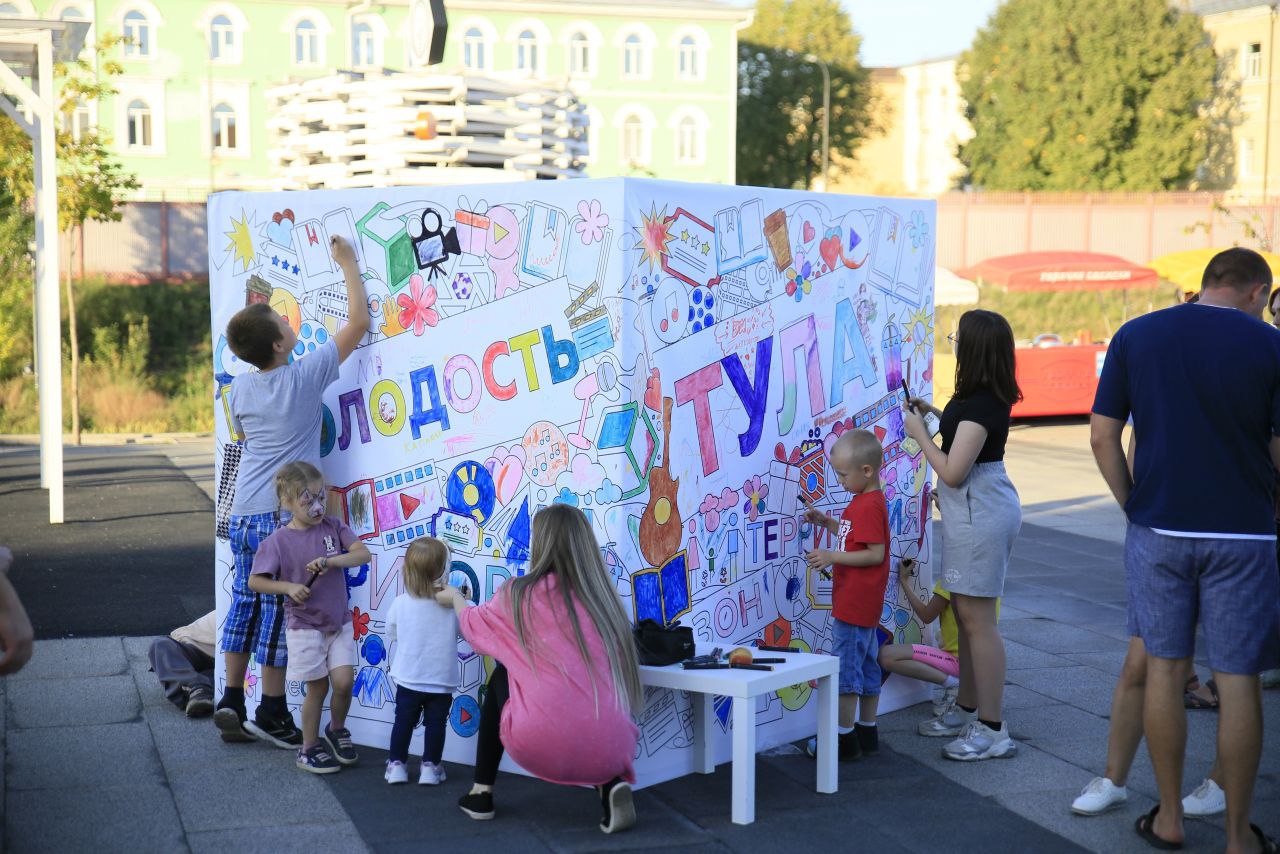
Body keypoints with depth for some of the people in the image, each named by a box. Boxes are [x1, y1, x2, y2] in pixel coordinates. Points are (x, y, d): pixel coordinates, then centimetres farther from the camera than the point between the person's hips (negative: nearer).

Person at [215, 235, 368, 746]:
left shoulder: (241, 386, 4)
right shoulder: (305, 378, -11)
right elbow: (358, 323, -5)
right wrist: (348, 264, 5)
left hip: (243, 513, 6)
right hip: (282, 515, -6)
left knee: (245, 604, 14)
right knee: (279, 612, 1)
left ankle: (231, 702, 19)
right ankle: (271, 713, 8)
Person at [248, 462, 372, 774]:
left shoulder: (333, 527, -2)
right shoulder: (278, 541, -11)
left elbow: (363, 554, -12)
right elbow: (255, 581, -6)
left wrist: (330, 561, -27)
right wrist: (288, 587, -20)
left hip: (339, 622, 3)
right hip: (305, 627, -3)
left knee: (344, 681, -6)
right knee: (318, 688, 3)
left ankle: (337, 730, 24)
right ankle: (309, 748, 22)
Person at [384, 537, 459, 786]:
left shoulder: (400, 603, -12)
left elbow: (391, 634, 2)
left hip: (408, 679, 1)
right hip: (442, 681, -1)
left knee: (404, 720, 16)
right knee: (435, 723, 13)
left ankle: (397, 765, 21)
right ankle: (430, 767, 17)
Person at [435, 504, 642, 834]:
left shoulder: (520, 593, 3)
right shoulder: (603, 597, 10)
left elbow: (474, 626, 26)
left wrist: (455, 598, 48)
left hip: (540, 745, -2)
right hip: (608, 748, 2)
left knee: (501, 677, 29)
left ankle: (482, 793, 30)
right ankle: (610, 783, 10)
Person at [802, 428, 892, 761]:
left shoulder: (868, 506, -19)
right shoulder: (866, 500, 13)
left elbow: (875, 553, -23)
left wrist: (832, 557, -23)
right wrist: (826, 522, 11)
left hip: (854, 605, -11)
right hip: (863, 604, 11)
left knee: (846, 668, -4)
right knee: (866, 667, 15)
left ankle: (846, 738, 3)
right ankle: (867, 733, 23)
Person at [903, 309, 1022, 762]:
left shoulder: (980, 405, -21)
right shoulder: (989, 396, 9)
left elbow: (953, 471, -22)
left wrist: (919, 432, -10)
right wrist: (934, 413, 21)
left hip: (979, 511, -11)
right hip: (977, 507, 11)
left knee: (977, 618, -7)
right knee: (966, 613, 18)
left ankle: (992, 730, -2)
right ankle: (969, 711, 29)